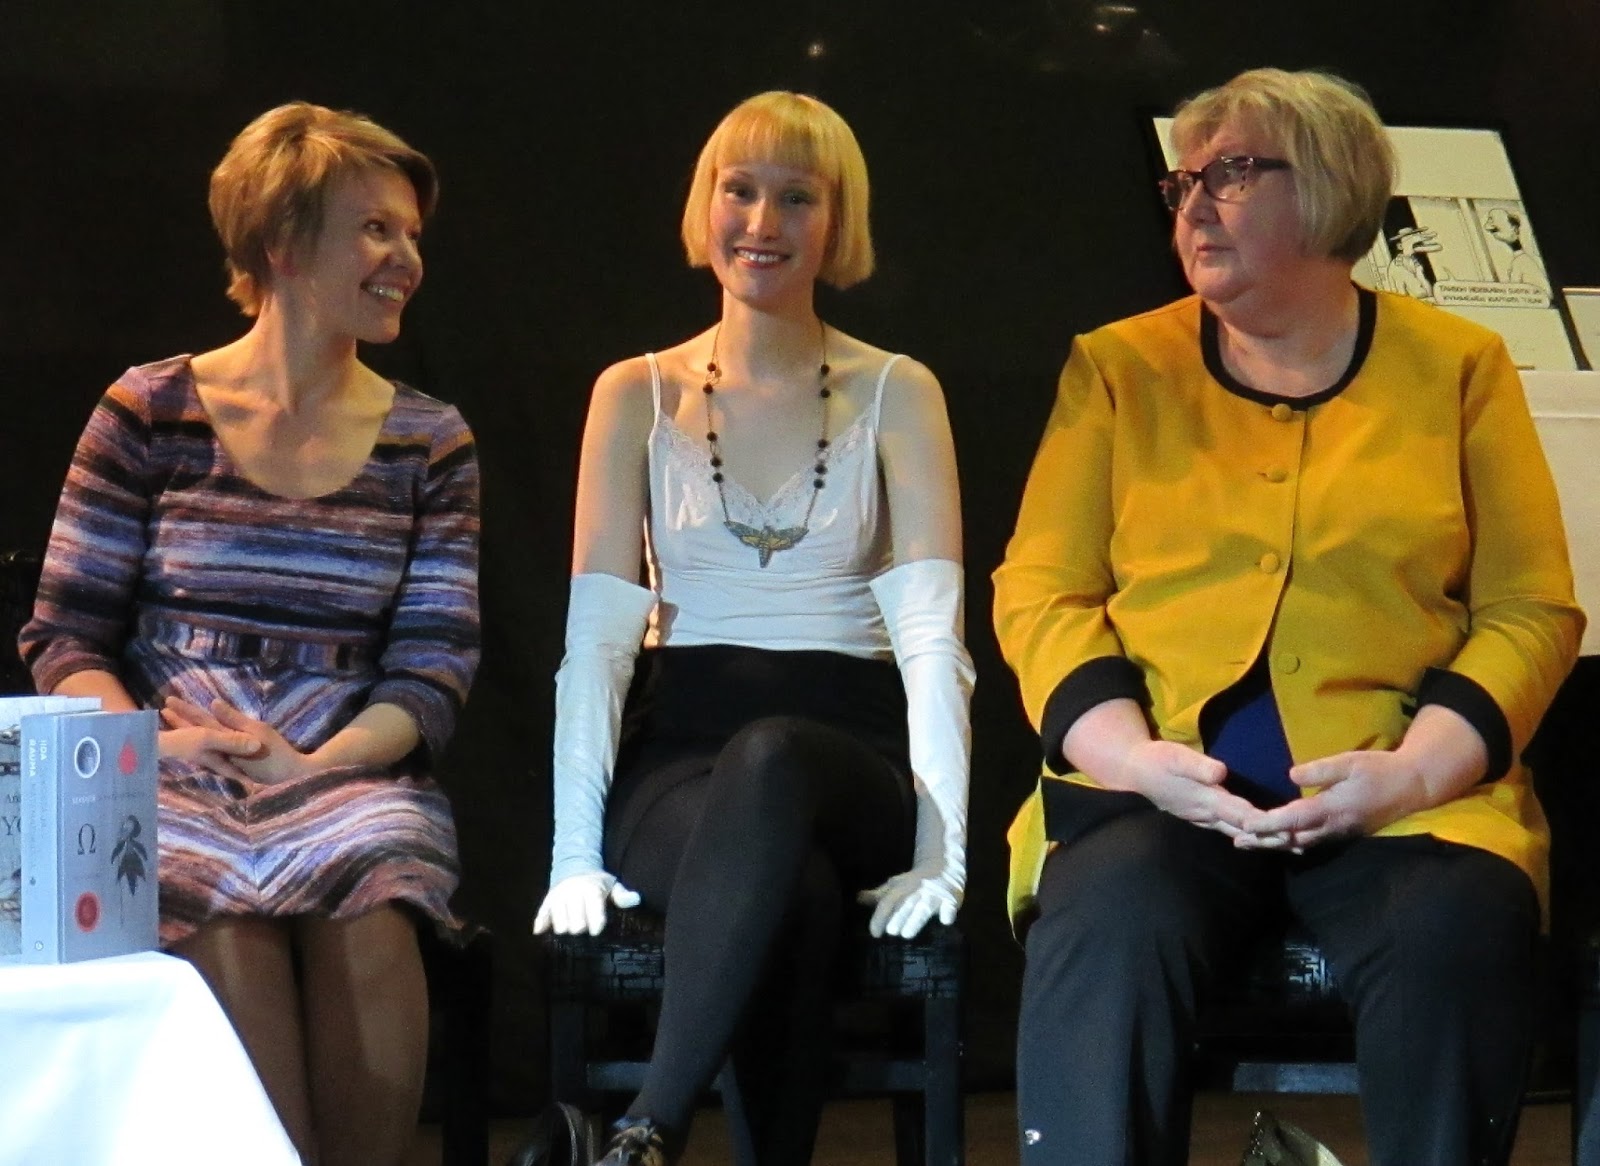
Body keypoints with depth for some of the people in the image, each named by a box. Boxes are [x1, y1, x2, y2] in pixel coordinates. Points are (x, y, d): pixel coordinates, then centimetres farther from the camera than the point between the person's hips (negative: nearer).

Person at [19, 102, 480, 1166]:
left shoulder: (429, 443, 11)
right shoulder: (150, 415, 5)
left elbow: (435, 664, 4)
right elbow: (65, 638, 5)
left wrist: (314, 767, -13)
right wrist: (144, 740, -14)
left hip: (354, 777, 1)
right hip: (171, 787, -1)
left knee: (368, 906, -33)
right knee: (227, 923, -33)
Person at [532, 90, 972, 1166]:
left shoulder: (897, 395, 7)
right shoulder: (637, 395, 10)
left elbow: (931, 634, -4)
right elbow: (597, 634, 2)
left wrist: (943, 855, -18)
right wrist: (576, 854, -11)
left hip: (849, 750, 0)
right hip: (683, 753, 0)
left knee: (768, 760, -39)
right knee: (791, 889, -37)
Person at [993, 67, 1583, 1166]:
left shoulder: (1459, 367, 12)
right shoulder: (1118, 367, 14)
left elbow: (1531, 609, 8)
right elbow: (1039, 589, 9)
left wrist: (1415, 768, -9)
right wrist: (1132, 755, -9)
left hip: (1403, 793, 0)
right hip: (1161, 787, 0)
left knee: (1456, 938, -33)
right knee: (1109, 927, -33)